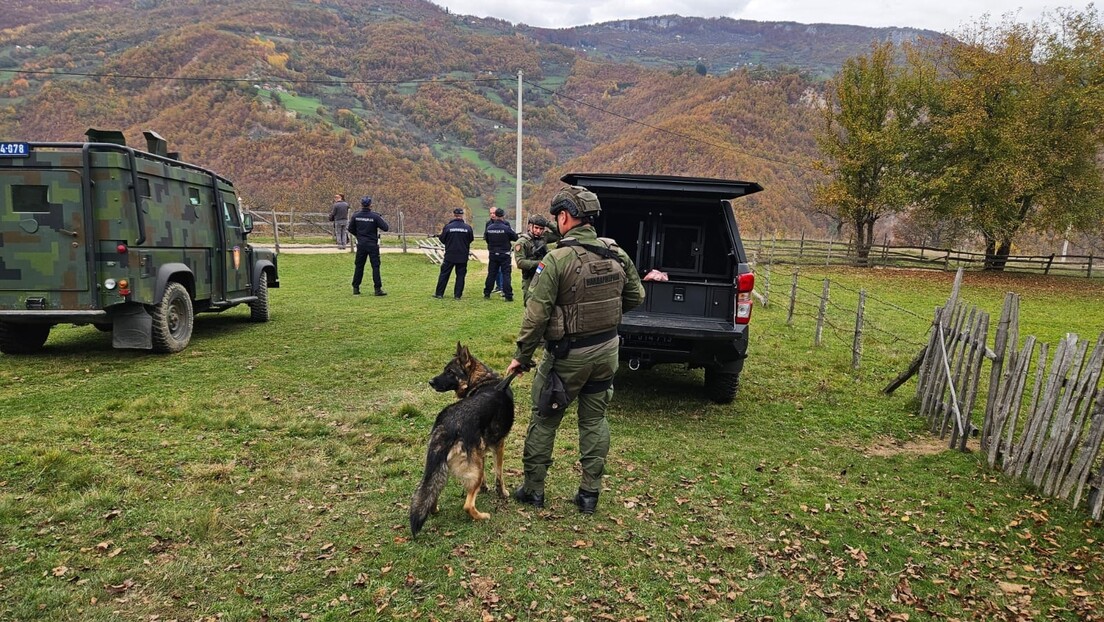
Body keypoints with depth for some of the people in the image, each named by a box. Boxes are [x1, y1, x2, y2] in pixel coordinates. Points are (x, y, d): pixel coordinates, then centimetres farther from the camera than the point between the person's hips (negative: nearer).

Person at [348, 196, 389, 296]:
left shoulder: (356, 216, -1)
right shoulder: (375, 216, -12)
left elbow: (351, 229, 8)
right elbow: (386, 228, -11)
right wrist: (382, 220, 7)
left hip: (361, 245, 3)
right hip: (373, 245, -3)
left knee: (359, 266, 11)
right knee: (375, 266, 0)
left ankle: (356, 288, 16)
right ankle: (378, 289, -2)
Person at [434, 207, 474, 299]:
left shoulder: (448, 226, -8)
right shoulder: (467, 227, -5)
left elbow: (442, 239, -1)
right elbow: (471, 239, 6)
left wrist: (439, 235, 20)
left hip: (450, 255, 0)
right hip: (463, 256, 1)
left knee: (444, 274, 8)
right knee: (460, 275, 8)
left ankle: (439, 293, 11)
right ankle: (457, 295, 6)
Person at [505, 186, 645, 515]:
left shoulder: (557, 260, -20)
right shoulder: (616, 253, -2)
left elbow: (536, 315, -20)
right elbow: (636, 296, 8)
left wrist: (522, 356, -9)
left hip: (568, 355, -5)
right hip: (607, 350, 5)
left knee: (544, 420, 12)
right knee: (595, 420, 17)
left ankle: (533, 489, 24)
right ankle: (590, 493, 23)